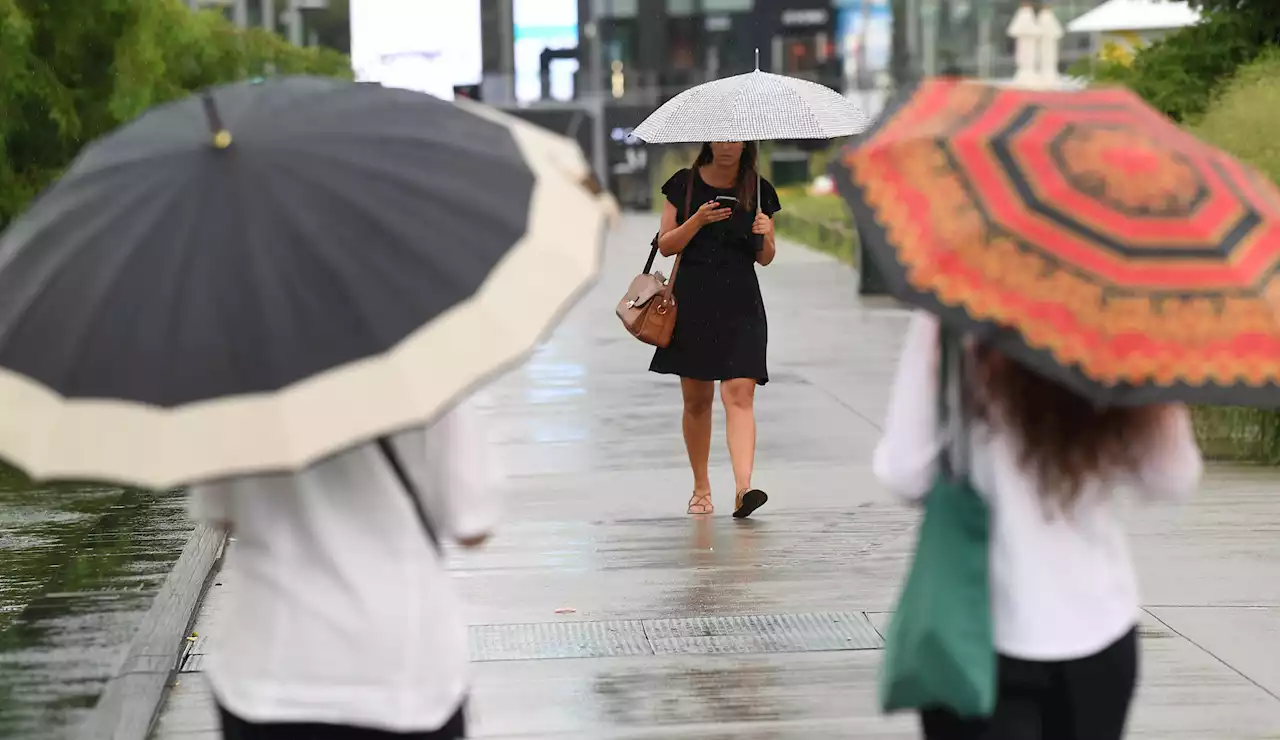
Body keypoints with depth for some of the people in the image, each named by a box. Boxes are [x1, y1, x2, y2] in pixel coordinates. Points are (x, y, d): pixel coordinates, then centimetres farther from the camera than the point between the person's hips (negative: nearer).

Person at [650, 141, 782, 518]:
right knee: (697, 399, 8)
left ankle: (743, 488, -25)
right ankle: (701, 488, 22)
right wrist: (699, 220, -15)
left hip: (740, 304, -1)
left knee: (739, 395, -14)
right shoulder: (684, 183, 3)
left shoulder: (758, 189, 5)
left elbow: (765, 259, 10)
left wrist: (765, 236, -12)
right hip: (692, 302, 1)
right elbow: (666, 246, 1)